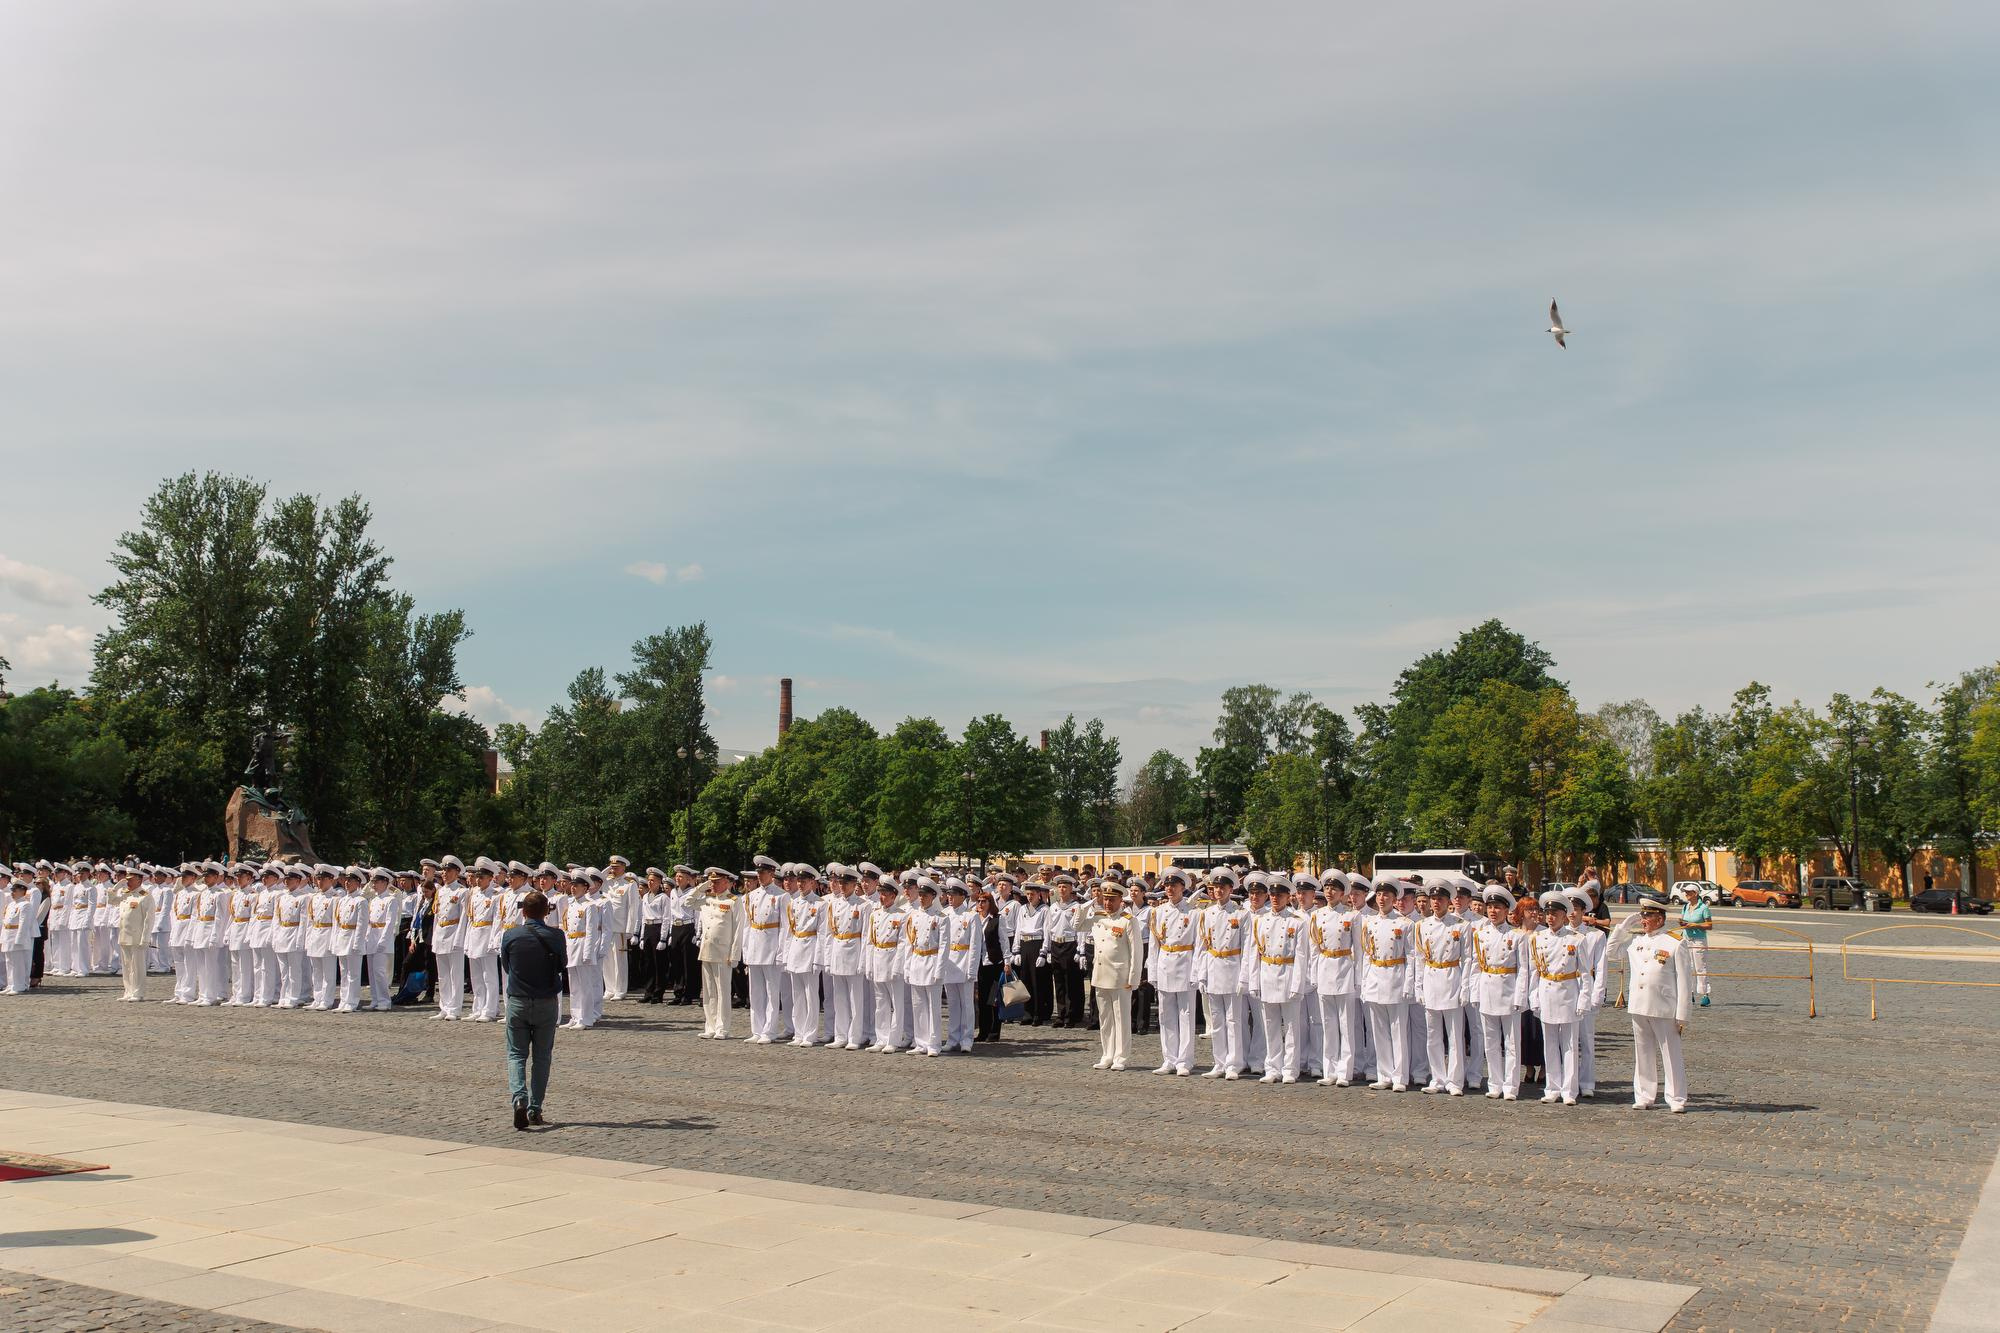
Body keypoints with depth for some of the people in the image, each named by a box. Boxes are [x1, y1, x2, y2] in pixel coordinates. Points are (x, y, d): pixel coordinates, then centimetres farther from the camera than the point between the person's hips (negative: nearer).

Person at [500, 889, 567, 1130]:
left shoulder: (510, 936, -7)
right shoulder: (555, 936, -8)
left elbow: (506, 966, 7)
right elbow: (563, 965, 7)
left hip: (517, 1002, 0)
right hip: (546, 1002, 0)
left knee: (516, 1054, 8)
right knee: (542, 1056, 11)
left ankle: (519, 1099, -15)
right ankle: (534, 1110, 9)